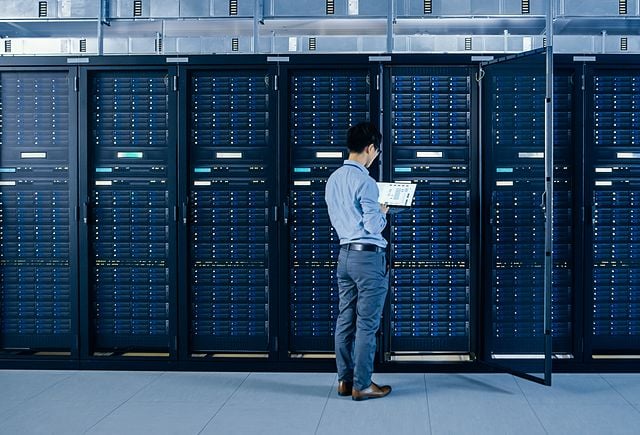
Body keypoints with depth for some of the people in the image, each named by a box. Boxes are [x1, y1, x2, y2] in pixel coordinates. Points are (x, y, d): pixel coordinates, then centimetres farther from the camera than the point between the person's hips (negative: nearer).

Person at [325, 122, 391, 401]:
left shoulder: (333, 179, 9)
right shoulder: (364, 181, -16)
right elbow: (374, 226, -18)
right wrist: (382, 213, 2)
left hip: (345, 254, 8)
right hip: (368, 255, -8)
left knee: (345, 320, 11)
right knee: (367, 324, -1)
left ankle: (345, 380, 19)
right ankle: (361, 385, 4)